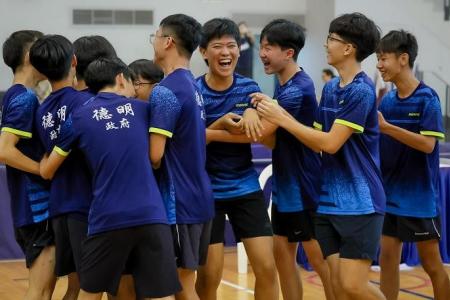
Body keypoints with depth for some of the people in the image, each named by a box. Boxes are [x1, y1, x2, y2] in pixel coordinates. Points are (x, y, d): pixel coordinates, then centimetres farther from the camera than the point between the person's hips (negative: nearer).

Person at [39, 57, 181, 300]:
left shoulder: (79, 117, 7)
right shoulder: (142, 109, 11)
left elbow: (47, 172, 16)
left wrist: (45, 156, 35)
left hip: (107, 219, -1)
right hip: (151, 216, 1)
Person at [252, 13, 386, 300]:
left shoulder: (361, 91, -14)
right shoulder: (330, 88, 11)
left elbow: (331, 143, -18)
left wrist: (282, 119, -12)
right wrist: (277, 112, 2)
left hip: (359, 203, -7)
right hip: (329, 202, 7)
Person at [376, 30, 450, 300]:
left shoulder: (427, 99, -13)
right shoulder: (387, 101, 5)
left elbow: (428, 144, -21)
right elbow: (379, 142, 10)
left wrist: (387, 127, -27)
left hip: (420, 198, -6)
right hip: (390, 196, 6)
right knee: (388, 257, 7)